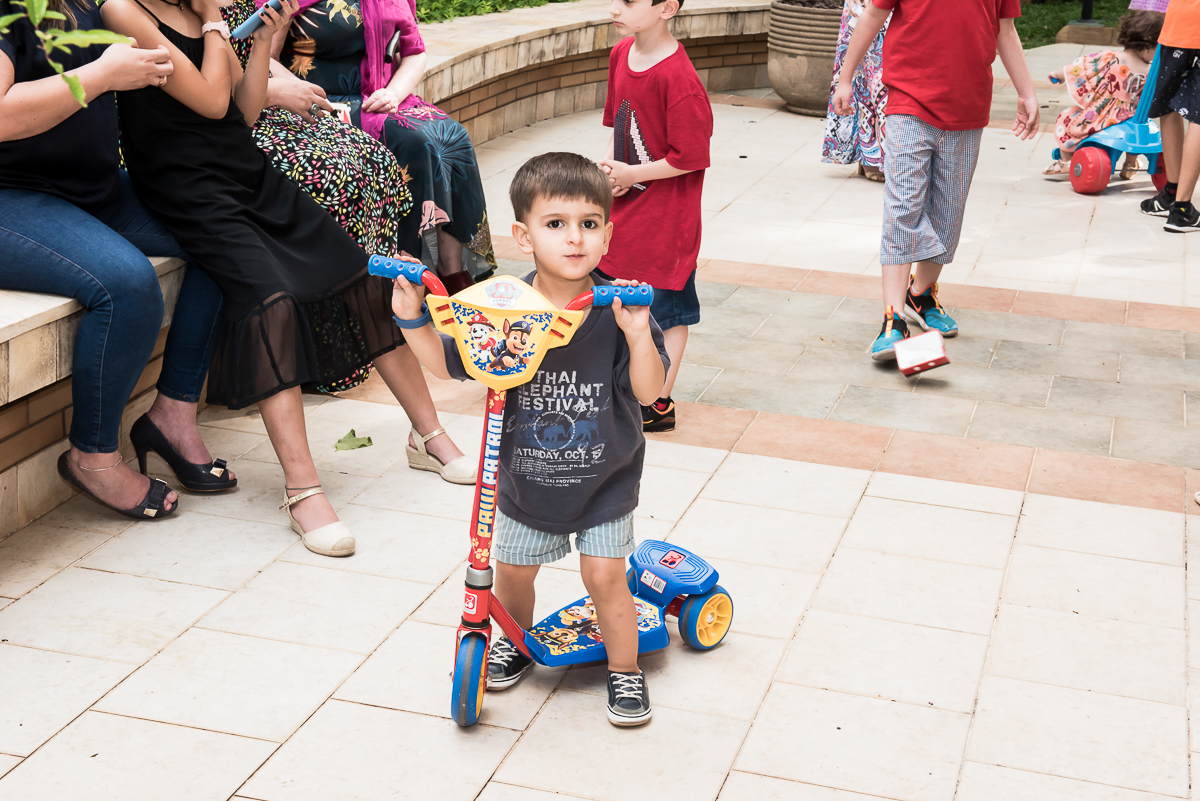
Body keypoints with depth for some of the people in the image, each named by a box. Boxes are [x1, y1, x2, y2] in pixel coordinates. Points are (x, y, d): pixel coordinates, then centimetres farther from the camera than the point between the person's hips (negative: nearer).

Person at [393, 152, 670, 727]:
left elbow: (649, 391, -22)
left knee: (604, 573, -2)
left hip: (604, 479, -2)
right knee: (512, 569, 16)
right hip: (525, 479, 3)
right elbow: (448, 364, 0)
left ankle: (624, 669, 22)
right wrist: (410, 318, -13)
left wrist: (638, 335, -38)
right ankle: (516, 639, 47)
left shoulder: (617, 311, -19)